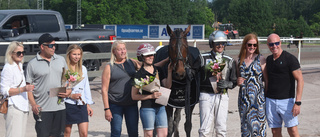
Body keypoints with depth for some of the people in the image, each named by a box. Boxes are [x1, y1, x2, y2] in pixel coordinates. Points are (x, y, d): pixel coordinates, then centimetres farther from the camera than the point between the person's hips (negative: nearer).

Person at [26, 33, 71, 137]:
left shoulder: (61, 60, 12)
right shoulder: (32, 64, -1)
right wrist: (33, 104, -13)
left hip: (59, 107, 4)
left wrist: (69, 90, 0)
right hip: (42, 109, -4)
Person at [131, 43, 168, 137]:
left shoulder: (158, 70, 9)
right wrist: (151, 96, -16)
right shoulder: (139, 74, -6)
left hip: (160, 107, 5)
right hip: (147, 108, -5)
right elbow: (134, 96, -7)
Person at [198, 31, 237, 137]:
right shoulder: (203, 58, 4)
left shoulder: (230, 61, 12)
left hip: (222, 96, 3)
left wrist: (227, 84, -6)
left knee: (221, 128, 5)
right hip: (206, 96, -3)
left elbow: (234, 81, 14)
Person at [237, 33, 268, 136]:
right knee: (245, 126, 7)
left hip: (258, 97, -4)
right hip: (243, 97, 4)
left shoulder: (260, 59, -1)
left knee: (258, 125, -5)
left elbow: (266, 79, -1)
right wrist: (238, 82, 0)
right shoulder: (240, 60, 10)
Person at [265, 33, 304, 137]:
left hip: (287, 100, -5)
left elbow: (300, 80, -10)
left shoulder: (290, 58, -7)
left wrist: (298, 102, -17)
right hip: (270, 100, 5)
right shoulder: (268, 59, 11)